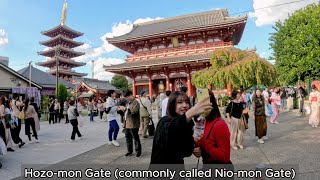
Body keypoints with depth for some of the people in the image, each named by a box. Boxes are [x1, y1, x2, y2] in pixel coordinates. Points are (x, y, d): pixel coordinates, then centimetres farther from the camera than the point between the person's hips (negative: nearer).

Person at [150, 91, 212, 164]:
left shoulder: (188, 124, 0)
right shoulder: (165, 121, -20)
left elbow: (187, 150, 9)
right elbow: (168, 130, -47)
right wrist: (189, 114, -61)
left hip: (177, 163, 6)